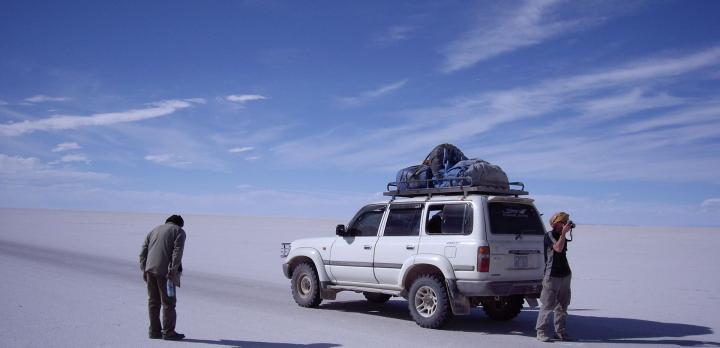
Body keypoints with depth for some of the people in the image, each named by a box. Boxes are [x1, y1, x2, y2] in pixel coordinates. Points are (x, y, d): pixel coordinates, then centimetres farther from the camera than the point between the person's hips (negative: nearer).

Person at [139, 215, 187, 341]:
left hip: (150, 270, 6)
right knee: (168, 302, 0)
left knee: (153, 302, 12)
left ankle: (154, 331, 16)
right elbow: (177, 251, -10)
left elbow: (143, 252, 18)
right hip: (165, 272, -6)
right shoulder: (179, 231, 7)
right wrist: (173, 270, -15)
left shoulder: (154, 230, 25)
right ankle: (168, 332, 2)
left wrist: (144, 270, 14)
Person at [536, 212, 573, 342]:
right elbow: (558, 248, -25)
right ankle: (541, 331, 2)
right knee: (547, 305, -5)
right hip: (552, 276, -8)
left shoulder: (562, 236, 15)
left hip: (565, 275, 8)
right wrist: (564, 233, -22)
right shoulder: (549, 235, -8)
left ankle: (560, 331, 17)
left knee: (562, 305, 10)